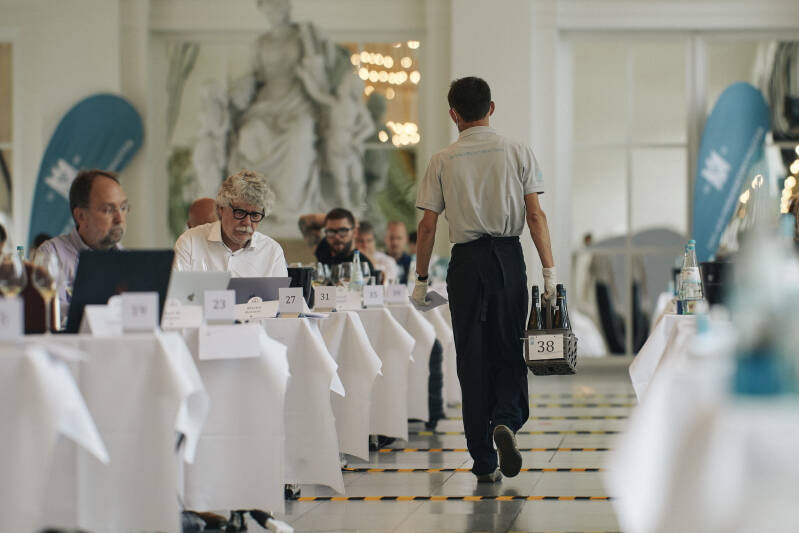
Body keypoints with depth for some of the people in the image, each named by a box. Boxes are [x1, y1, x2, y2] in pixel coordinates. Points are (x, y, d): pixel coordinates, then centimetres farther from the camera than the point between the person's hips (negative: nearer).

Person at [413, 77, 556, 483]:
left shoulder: (442, 162, 2)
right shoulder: (517, 153, 2)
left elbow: (428, 225, 0)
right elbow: (535, 215, -4)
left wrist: (422, 278, 8)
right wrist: (549, 269, -2)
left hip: (466, 262, 0)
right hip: (509, 256, 0)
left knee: (472, 358, 5)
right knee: (510, 350, 11)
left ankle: (483, 461, 7)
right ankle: (506, 421, -17)